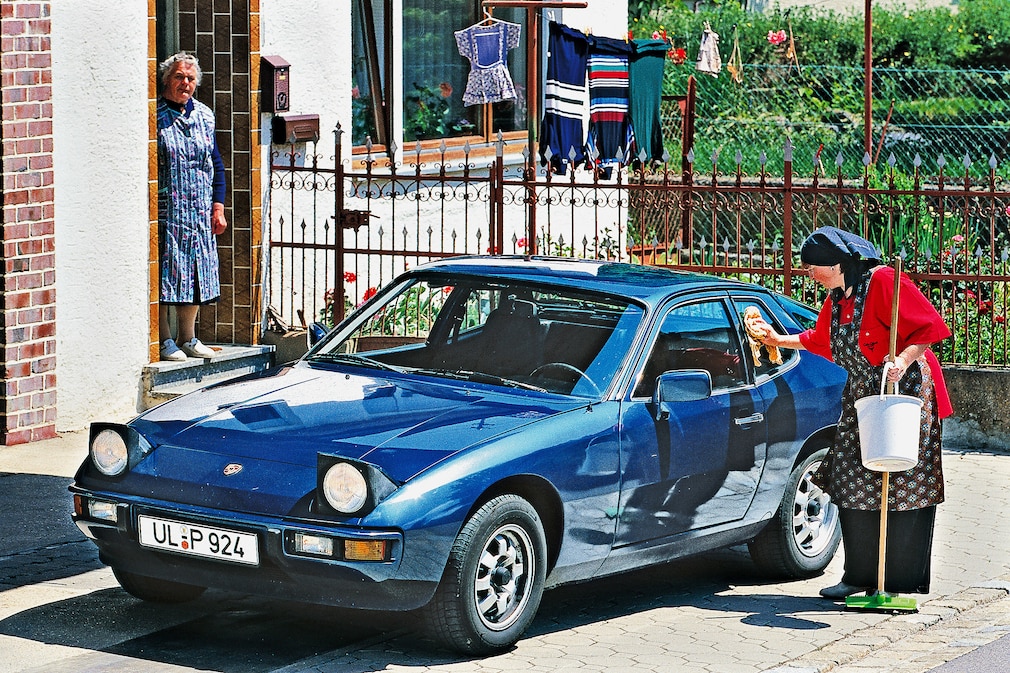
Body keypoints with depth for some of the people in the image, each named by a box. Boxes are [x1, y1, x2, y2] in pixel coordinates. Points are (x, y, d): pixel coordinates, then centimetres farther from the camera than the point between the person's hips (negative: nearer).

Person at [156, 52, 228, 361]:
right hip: (165, 211, -6)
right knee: (165, 270, -4)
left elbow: (216, 164, 16)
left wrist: (218, 207, 9)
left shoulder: (203, 116, 12)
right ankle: (164, 340, 4)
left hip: (199, 212, 6)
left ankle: (188, 338, 19)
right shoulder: (154, 115, -6)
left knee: (196, 272, 9)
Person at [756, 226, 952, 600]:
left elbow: (928, 325, -18)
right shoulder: (835, 298, 12)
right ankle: (861, 576, 11)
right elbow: (821, 340, 31)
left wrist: (903, 360, -29)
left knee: (903, 488, -5)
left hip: (905, 393, -8)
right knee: (853, 487, 4)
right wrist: (780, 340, 31)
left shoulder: (883, 281, -14)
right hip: (861, 400, 9)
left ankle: (901, 581, 0)